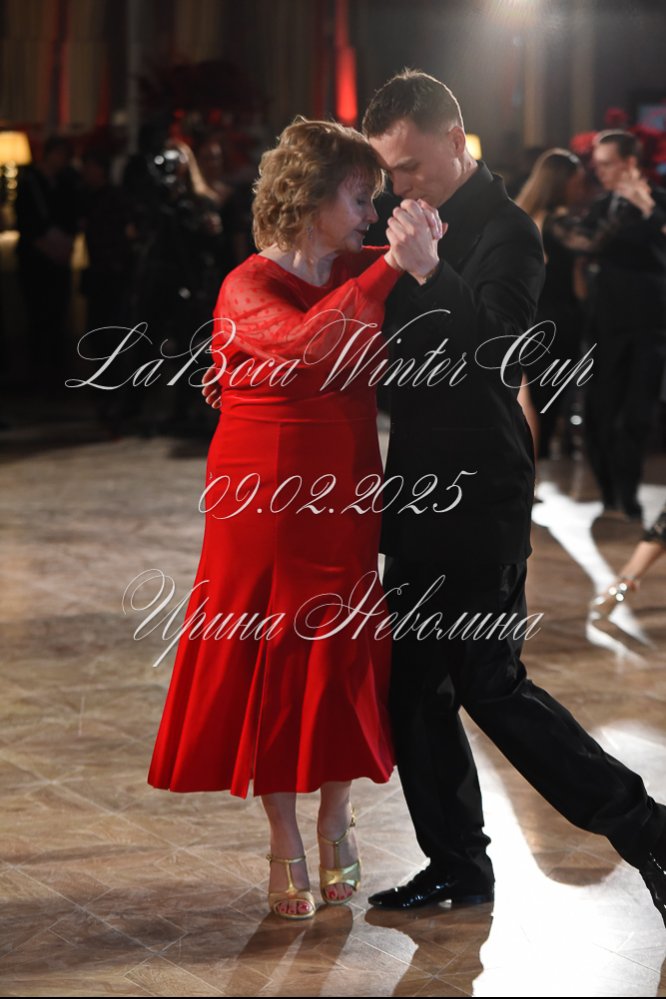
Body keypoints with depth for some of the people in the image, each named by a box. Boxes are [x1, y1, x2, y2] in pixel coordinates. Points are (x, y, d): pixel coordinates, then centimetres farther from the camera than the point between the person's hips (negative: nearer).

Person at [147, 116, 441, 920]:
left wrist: (426, 242, -3)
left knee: (343, 660, 6)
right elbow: (308, 342, -34)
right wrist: (394, 265, -34)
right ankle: (285, 847, 16)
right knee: (269, 664, 3)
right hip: (264, 504, -5)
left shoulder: (360, 272, 5)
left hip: (342, 502, 5)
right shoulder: (247, 289, -13)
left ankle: (336, 824, 24)